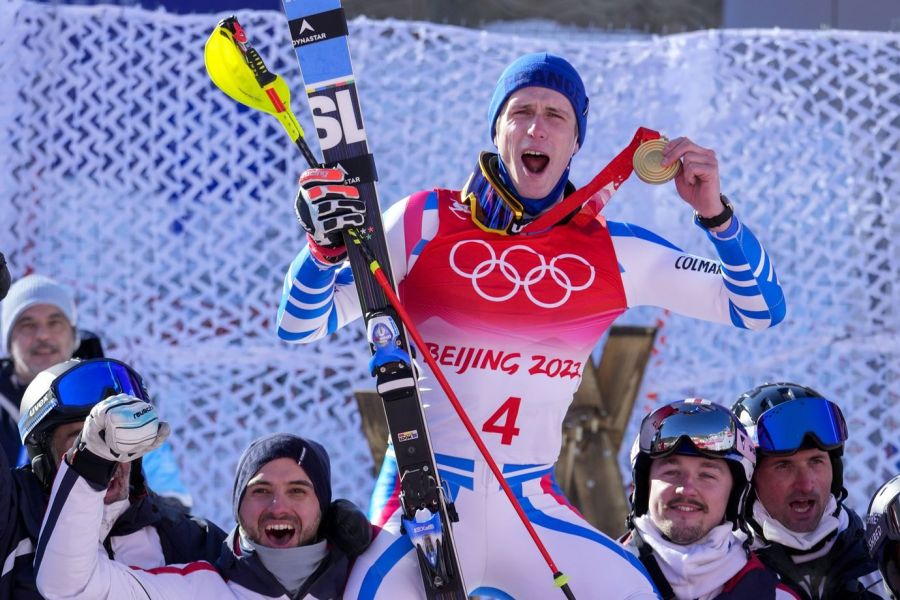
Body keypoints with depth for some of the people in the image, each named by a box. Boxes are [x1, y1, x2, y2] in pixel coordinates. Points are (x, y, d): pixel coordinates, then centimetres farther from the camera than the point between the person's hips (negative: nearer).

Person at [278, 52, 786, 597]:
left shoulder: (612, 253, 4)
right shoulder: (426, 222, -2)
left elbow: (760, 310, 6)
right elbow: (300, 328, -2)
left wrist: (715, 214, -9)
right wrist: (326, 248, -22)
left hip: (531, 509, 3)